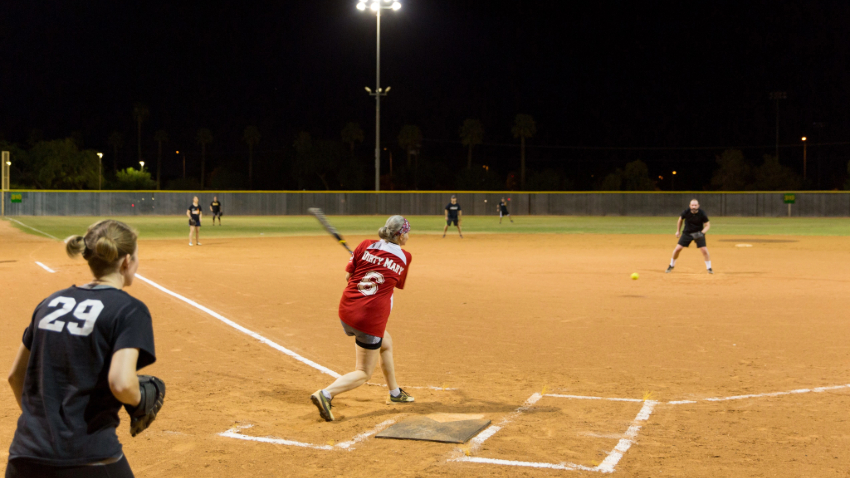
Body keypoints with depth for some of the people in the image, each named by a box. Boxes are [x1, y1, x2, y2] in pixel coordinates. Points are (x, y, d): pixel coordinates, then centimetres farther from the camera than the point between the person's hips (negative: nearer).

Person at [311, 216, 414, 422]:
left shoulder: (367, 245, 2)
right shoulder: (404, 257, -1)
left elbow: (348, 276, 5)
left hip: (346, 310, 6)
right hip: (371, 318, -6)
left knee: (386, 343, 31)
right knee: (363, 373, 6)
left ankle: (395, 392, 45)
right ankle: (326, 394, -18)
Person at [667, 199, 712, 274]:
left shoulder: (702, 213, -20)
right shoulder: (686, 212, -16)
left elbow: (708, 225, -13)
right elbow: (680, 220, 5)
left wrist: (702, 232, -31)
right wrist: (678, 231, 9)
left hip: (699, 233, -1)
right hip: (687, 233, 1)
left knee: (704, 250, -12)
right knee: (677, 249, -4)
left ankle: (709, 268, 7)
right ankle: (671, 265, 17)